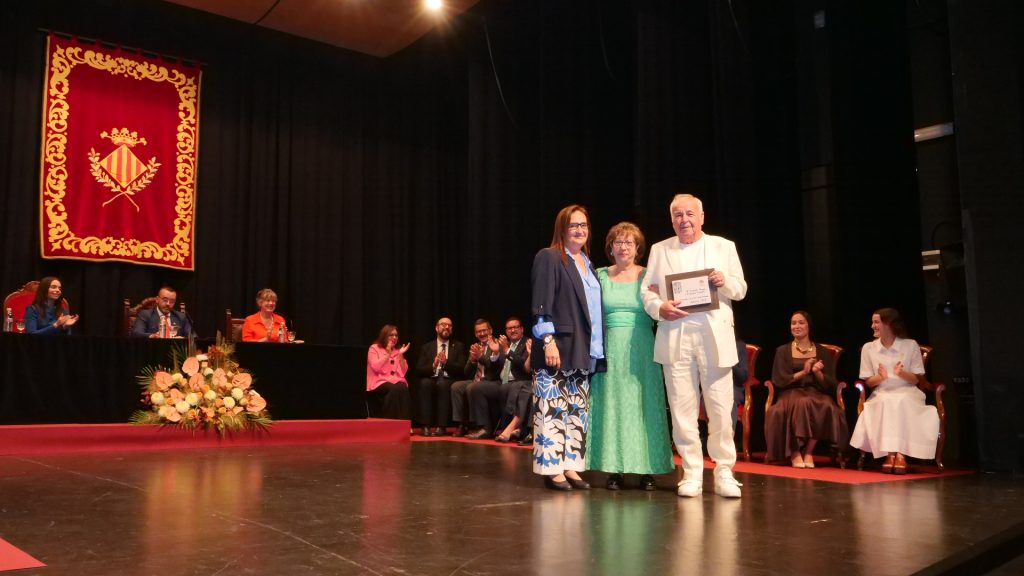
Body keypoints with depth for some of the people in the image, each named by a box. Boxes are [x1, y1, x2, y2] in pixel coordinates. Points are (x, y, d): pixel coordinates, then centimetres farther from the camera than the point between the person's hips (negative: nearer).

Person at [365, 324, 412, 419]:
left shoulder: (397, 350, 17)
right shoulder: (374, 348, 6)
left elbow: (403, 372, 8)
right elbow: (376, 367, -12)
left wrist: (401, 355, -1)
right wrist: (388, 353, -12)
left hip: (396, 382, 4)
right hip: (379, 383, -4)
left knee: (403, 388, -32)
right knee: (395, 389, -35)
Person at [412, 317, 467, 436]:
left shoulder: (458, 346, 14)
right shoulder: (426, 347, 16)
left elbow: (462, 369, 1)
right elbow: (419, 370, 5)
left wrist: (446, 362, -16)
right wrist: (433, 365, -15)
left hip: (449, 381, -1)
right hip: (431, 379, 1)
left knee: (442, 383, -34)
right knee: (424, 383, -33)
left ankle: (441, 426, -32)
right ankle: (426, 426, -32)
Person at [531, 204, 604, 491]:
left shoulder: (587, 263, 18)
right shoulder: (548, 258, -3)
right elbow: (541, 305, -10)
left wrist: (596, 347, 13)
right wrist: (548, 340, -18)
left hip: (583, 350, 7)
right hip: (557, 348, -7)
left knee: (578, 411, 7)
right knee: (553, 409, -6)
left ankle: (570, 466, 13)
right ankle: (552, 468, 1)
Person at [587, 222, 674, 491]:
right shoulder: (600, 276, 8)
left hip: (641, 350, -1)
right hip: (610, 350, 1)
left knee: (643, 405, 2)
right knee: (612, 405, 2)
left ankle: (646, 469, 9)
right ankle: (614, 468, 9)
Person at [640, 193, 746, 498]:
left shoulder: (724, 246, 14)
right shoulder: (659, 250, 14)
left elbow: (741, 289, 12)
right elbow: (647, 289, 9)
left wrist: (725, 282, -10)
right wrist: (659, 308, -12)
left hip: (715, 337, 0)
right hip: (675, 338, 1)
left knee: (721, 409, -1)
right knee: (682, 408, 1)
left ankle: (724, 472, 10)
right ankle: (692, 473, 10)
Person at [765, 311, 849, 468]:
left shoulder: (822, 352, 15)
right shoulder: (783, 351, 12)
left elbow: (830, 384, 7)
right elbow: (779, 380, 0)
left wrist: (817, 372, -13)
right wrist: (803, 372, -11)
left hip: (816, 394, 1)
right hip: (791, 393, -1)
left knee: (828, 407, -34)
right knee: (801, 403, -37)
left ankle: (808, 451, -20)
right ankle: (795, 452, -24)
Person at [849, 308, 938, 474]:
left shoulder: (911, 345, 2)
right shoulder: (868, 348, 6)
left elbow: (915, 380, 3)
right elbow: (869, 382, 6)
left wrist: (902, 373, -19)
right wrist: (881, 377, -16)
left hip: (907, 394, -1)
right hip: (882, 395, 1)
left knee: (901, 402, -35)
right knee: (886, 403, -34)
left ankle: (901, 454, -37)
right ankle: (890, 454, -37)